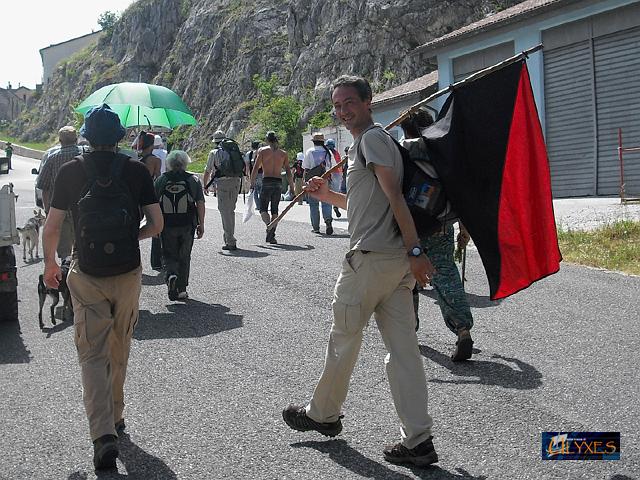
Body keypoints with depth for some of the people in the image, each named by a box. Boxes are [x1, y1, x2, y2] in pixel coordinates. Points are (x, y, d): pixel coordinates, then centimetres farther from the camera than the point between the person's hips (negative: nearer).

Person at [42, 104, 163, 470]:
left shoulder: (70, 172, -4)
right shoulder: (137, 171, -3)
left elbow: (52, 228, -1)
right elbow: (156, 224, -2)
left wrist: (50, 264, 16)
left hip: (87, 276, -1)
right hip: (129, 274, 1)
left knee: (93, 355, 1)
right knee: (119, 352, 18)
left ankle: (104, 434, -12)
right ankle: (115, 417, 33)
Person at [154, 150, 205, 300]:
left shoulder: (161, 179, 2)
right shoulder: (193, 180, 1)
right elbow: (200, 203, -2)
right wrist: (201, 224, 4)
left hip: (167, 225, 0)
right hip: (187, 225, 0)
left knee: (168, 255, 11)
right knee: (184, 257, 12)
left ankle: (171, 275, -18)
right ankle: (181, 290, 14)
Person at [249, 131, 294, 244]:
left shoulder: (262, 151, 2)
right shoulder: (283, 153, 9)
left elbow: (255, 169, -4)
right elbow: (288, 172, 5)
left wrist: (252, 184, -1)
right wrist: (291, 187, 9)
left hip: (266, 182, -3)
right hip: (278, 183, 3)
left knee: (263, 208, 5)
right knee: (274, 210, 10)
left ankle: (269, 225, -24)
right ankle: (271, 236, 6)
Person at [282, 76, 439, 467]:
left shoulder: (372, 138, -9)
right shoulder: (364, 142, 23)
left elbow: (394, 196, -19)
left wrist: (415, 250, -24)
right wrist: (328, 195, 22)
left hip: (370, 258, -10)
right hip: (395, 260, 10)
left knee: (343, 339, 8)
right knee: (403, 347, 4)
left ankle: (323, 415, 25)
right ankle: (418, 439, 3)